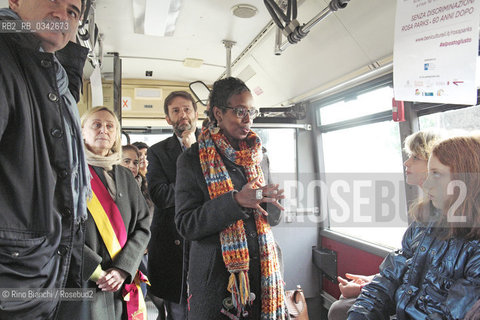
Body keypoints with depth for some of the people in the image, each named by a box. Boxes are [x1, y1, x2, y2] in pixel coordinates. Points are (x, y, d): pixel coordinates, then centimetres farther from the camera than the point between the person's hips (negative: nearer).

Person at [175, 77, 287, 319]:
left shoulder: (257, 157, 8)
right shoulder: (192, 160, -7)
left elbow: (275, 216, 11)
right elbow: (186, 225, -13)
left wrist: (261, 204, -13)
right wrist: (236, 201, -25)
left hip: (260, 271, 4)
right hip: (216, 276, -4)